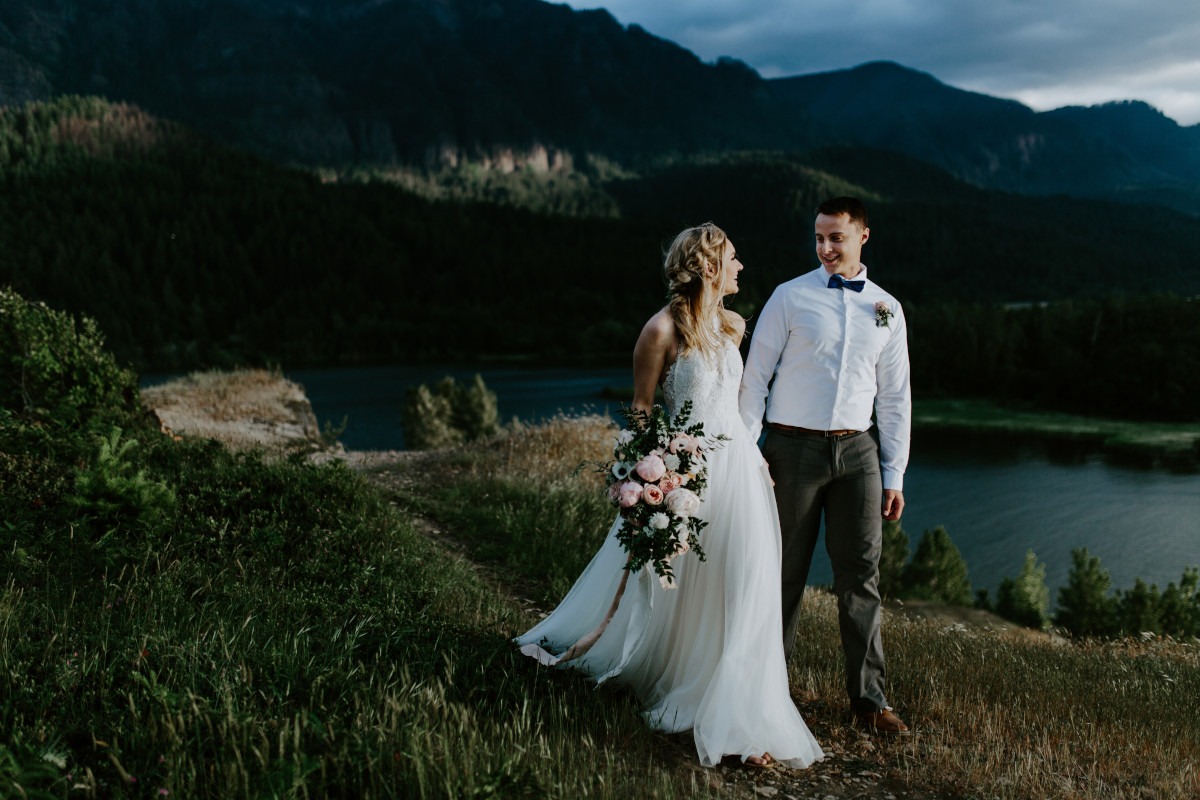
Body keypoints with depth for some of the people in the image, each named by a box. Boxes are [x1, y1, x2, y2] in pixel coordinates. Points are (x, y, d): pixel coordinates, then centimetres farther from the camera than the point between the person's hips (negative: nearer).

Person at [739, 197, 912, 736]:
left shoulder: (886, 309, 11)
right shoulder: (791, 297, 1)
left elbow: (895, 397, 13)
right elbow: (755, 376, 1)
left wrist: (894, 472, 9)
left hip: (857, 449, 3)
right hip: (793, 448, -2)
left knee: (861, 575, 2)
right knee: (784, 571, 5)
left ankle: (868, 696, 11)